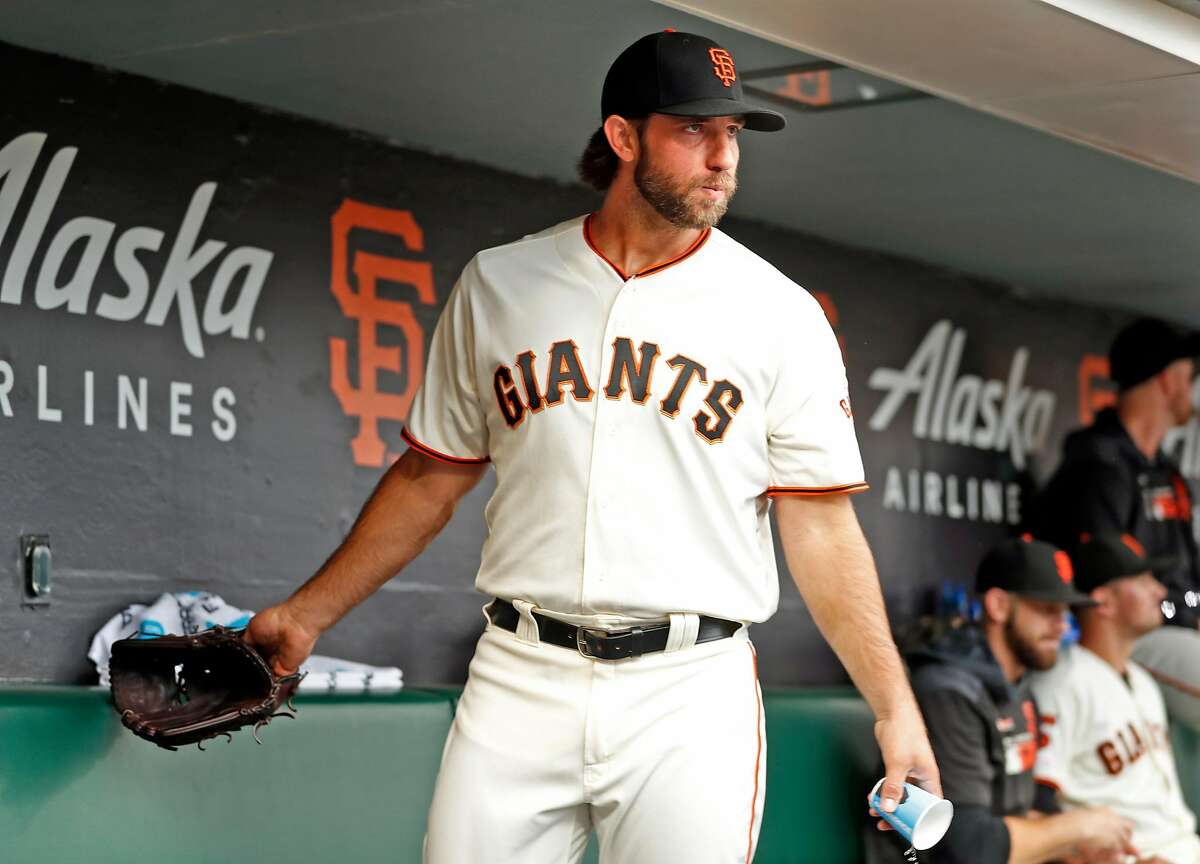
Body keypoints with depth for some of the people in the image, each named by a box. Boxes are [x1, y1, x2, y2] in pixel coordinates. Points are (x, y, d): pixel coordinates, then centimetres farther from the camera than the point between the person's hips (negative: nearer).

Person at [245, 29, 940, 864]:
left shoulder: (782, 316, 3)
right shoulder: (499, 285, 8)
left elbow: (821, 527, 1)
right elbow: (432, 479, 15)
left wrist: (894, 705, -6)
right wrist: (308, 613, 11)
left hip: (691, 698, -1)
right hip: (518, 680, 2)